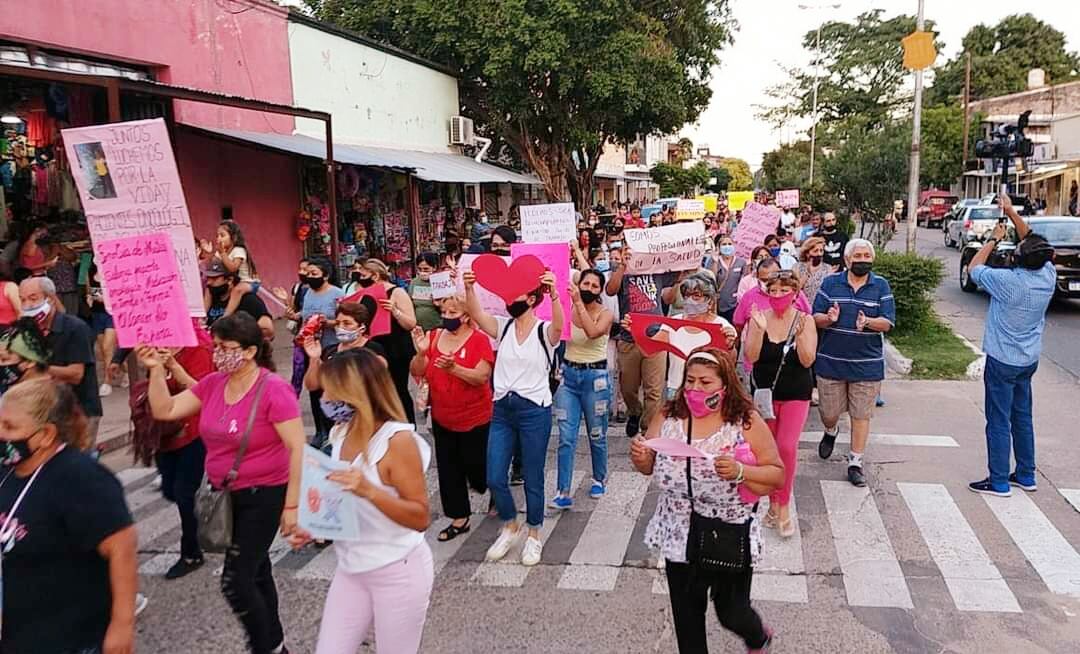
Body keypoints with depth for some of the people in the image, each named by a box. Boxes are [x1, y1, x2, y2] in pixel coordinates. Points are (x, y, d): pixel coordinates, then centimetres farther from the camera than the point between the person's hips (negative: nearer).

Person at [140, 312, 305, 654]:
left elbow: (298, 448, -19)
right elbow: (165, 410, 4)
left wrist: (292, 504, -19)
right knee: (255, 573, 20)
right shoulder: (212, 384, 0)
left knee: (235, 582, -6)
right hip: (225, 494, 7)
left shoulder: (274, 389, -20)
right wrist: (156, 369, -9)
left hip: (262, 495, -7)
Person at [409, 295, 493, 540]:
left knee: (476, 466, 8)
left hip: (475, 419, -5)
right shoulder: (434, 336, 0)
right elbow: (416, 373, -2)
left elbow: (482, 377, -22)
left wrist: (453, 368, -35)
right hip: (442, 418, 5)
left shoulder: (479, 339, -14)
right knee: (449, 469, 9)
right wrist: (421, 352, -21)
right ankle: (459, 518, 23)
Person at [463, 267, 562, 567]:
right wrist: (469, 287, -27)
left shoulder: (544, 331, -6)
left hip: (534, 410, -4)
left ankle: (534, 535, 27)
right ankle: (510, 527, 31)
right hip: (502, 409, 5)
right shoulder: (503, 327, 6)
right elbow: (475, 313, -9)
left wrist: (553, 292, -46)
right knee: (494, 478, 7)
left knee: (532, 478, 7)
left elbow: (559, 323, -29)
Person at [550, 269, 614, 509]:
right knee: (566, 437, -3)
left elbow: (593, 332, -27)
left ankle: (599, 479, 35)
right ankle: (563, 492, 0)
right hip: (569, 375, 2)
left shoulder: (606, 314, -6)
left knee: (596, 434, 12)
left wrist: (579, 303, -28)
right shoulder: (567, 309, 1)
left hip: (595, 377, -2)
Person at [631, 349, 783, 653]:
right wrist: (640, 457, -18)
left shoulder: (746, 422, -13)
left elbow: (777, 476, -11)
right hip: (680, 536, 3)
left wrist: (740, 472, -29)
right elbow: (650, 467, 5)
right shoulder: (668, 417, -5)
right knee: (686, 616, 16)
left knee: (731, 613, 15)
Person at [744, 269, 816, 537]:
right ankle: (774, 502, 26)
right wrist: (760, 329, -25)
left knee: (787, 447, -14)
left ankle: (784, 505, 3)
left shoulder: (804, 320, -6)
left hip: (795, 394, -2)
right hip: (764, 391, 2)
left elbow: (808, 360, -12)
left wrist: (799, 333, -27)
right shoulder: (759, 318, -4)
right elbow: (751, 357, -12)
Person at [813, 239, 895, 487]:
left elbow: (888, 322, -4)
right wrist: (829, 318, -22)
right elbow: (816, 318, 1)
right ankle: (830, 432, 45)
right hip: (831, 361, 0)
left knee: (861, 415, 5)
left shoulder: (881, 285, 2)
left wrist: (868, 322, -24)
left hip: (867, 363, 0)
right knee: (829, 413, 10)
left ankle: (855, 463, 18)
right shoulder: (831, 283, 1)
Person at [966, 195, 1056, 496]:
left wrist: (994, 238, 2)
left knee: (999, 422, 0)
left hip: (1003, 360, -7)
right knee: (1023, 417, 17)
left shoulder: (1009, 281, -24)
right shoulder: (1048, 276, -6)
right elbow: (1033, 240, 9)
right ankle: (1026, 475, 27)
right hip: (1029, 360, 7)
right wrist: (1012, 213, 8)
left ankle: (998, 481, 5)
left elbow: (974, 267, -7)